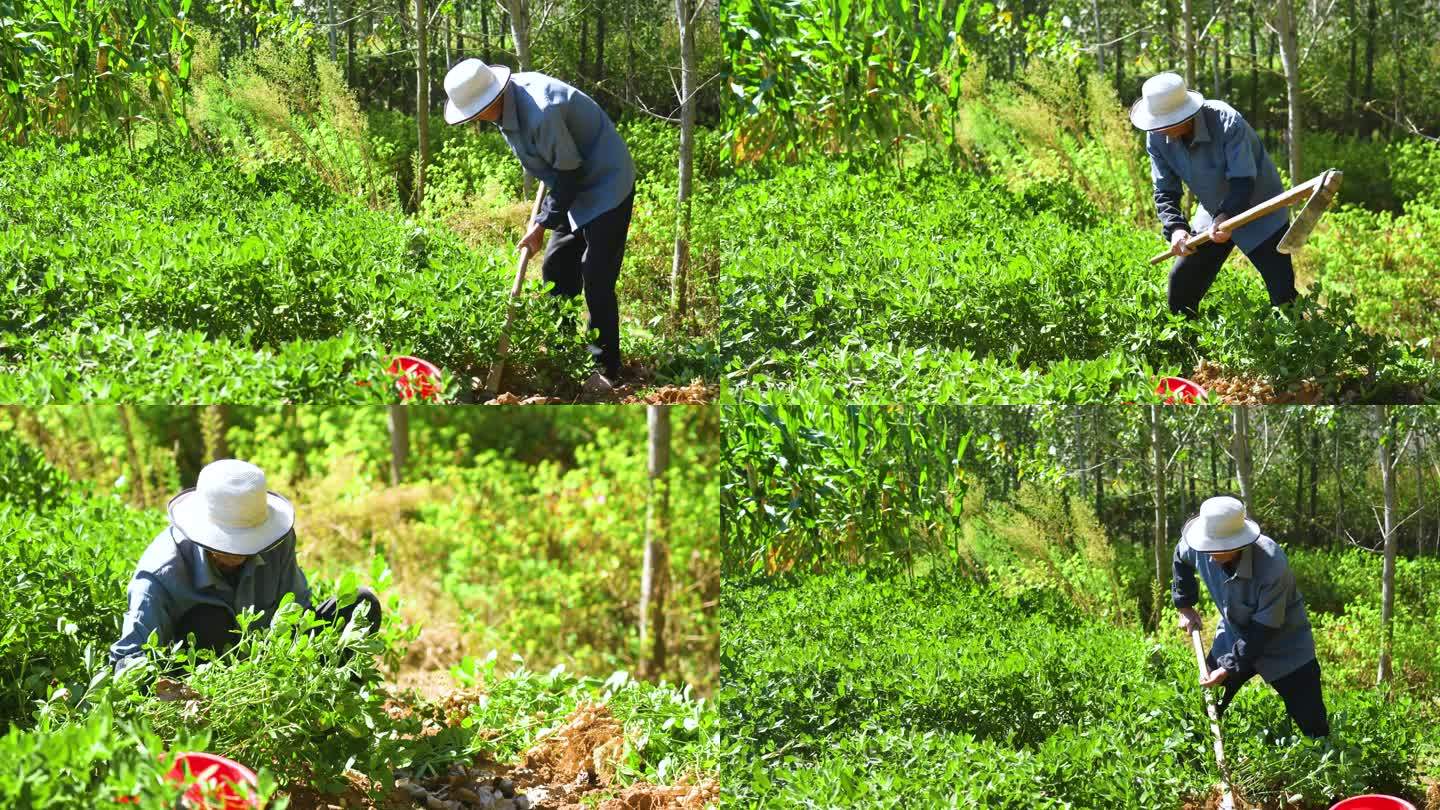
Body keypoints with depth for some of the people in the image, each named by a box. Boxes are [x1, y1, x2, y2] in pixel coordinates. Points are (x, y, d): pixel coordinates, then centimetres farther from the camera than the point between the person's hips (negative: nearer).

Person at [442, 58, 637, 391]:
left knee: (597, 281, -8)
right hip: (575, 189, 10)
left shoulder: (541, 115, -34)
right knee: (555, 269, 13)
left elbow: (568, 172, -23)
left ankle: (606, 369, 1)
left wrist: (543, 223, -15)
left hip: (604, 186, -10)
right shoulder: (509, 97, -4)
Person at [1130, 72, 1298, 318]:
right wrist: (1175, 228, -30)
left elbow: (1243, 181, -33)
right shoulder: (1158, 137, -14)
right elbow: (1165, 191, -12)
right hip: (1213, 214, 6)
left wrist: (1226, 217, -51)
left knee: (1283, 293, -13)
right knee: (1180, 288, 5)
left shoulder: (1227, 123, -31)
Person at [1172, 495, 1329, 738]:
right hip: (1234, 636, 5)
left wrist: (1230, 668, -28)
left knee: (1313, 726, -4)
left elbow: (1265, 628, -29)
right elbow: (1181, 559, 7)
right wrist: (1185, 606, 8)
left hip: (1284, 642, -5)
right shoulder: (1199, 549, -21)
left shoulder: (1272, 565, -37)